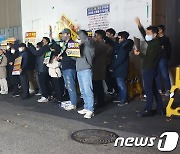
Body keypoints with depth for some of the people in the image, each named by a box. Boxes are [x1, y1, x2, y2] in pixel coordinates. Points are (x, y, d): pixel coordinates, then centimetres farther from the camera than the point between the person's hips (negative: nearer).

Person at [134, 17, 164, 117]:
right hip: (149, 70, 10)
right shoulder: (152, 42, 11)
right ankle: (160, 109, 22)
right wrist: (139, 25, 15)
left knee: (149, 90, -5)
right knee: (154, 89, 14)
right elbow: (145, 35, 23)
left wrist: (139, 54, -16)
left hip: (150, 70, -10)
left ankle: (147, 110, 1)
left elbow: (150, 58, -23)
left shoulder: (155, 45, -17)